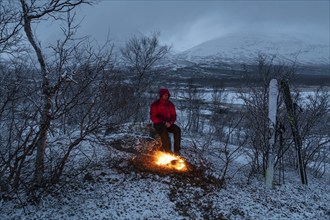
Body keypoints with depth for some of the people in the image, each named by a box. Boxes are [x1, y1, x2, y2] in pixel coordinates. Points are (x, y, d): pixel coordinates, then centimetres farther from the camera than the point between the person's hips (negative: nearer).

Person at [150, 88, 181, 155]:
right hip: (158, 124, -4)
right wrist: (164, 122, -20)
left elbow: (174, 116, 10)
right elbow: (153, 117, -11)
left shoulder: (170, 104, 8)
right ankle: (168, 150, -32)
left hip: (168, 124, 4)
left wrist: (170, 122, -13)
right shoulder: (155, 104, -6)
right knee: (164, 131, -37)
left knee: (177, 129, -25)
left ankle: (176, 150, -23)